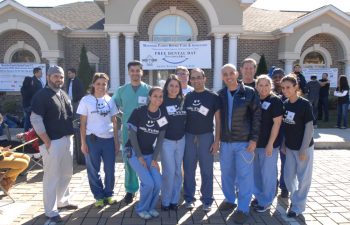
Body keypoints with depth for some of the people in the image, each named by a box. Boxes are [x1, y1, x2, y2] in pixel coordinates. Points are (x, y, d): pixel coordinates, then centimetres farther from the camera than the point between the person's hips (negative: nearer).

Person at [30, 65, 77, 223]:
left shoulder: (64, 95, 14)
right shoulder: (41, 95, -10)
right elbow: (35, 120, -16)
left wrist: (70, 135, 12)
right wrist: (47, 141, -17)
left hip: (67, 139, 8)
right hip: (53, 142, -8)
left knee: (66, 173, 18)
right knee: (52, 176, 0)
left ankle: (62, 201, 35)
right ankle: (51, 211, 12)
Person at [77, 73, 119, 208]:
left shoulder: (110, 100, 5)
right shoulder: (86, 100, -3)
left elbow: (114, 123, 8)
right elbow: (83, 123, -2)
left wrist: (116, 141, 5)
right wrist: (83, 143, -6)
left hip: (109, 139, 2)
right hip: (92, 139, -2)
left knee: (110, 170, 8)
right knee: (93, 170, 8)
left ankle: (108, 194, 27)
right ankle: (99, 196, 24)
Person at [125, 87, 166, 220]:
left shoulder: (163, 115, -2)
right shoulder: (138, 112, -14)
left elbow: (160, 139, 1)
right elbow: (132, 135, -12)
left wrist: (154, 158, -4)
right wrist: (140, 157, -13)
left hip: (149, 153, 4)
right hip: (134, 152, -4)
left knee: (158, 182, -7)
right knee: (148, 183, -14)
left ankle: (151, 207, 20)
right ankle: (141, 209, 13)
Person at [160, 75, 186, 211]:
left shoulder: (183, 101, 4)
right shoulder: (162, 101, -8)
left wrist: (185, 133, 5)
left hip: (181, 140, 4)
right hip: (166, 141, -4)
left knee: (178, 171, 10)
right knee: (169, 172, -2)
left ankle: (174, 200, 23)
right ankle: (165, 201, 15)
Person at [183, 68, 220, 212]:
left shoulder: (213, 97, -2)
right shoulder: (187, 97, 6)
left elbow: (218, 120, -1)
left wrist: (217, 140, -7)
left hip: (206, 137, -2)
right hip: (189, 137, 2)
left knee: (206, 170, 6)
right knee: (188, 170, 9)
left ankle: (207, 200, 18)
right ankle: (189, 198, 22)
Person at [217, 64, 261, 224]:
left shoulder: (249, 92, -6)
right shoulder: (220, 94, 4)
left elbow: (256, 116, -6)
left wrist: (254, 139, -11)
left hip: (244, 142, -4)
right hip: (225, 142, 4)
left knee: (244, 175, 2)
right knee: (227, 173, 15)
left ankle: (243, 208, 15)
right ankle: (229, 200, 34)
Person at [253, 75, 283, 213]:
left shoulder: (275, 101, -8)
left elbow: (277, 123, -13)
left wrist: (270, 144, -16)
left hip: (268, 144, -6)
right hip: (255, 143, 6)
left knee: (267, 174, 4)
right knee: (256, 172, 15)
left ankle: (266, 202, 19)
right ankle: (259, 197, 32)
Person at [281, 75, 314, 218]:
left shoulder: (305, 104, -16)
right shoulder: (284, 104, 0)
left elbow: (309, 128, -14)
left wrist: (303, 149, -15)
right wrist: (283, 144, 8)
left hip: (304, 147, -5)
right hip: (290, 147, 5)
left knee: (303, 178, 8)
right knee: (288, 177, 13)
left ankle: (298, 206, 23)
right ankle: (296, 197, 38)